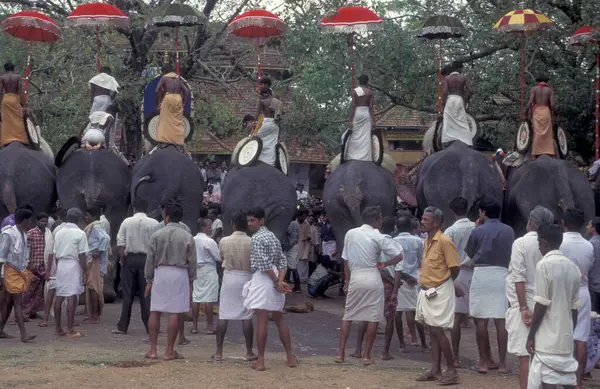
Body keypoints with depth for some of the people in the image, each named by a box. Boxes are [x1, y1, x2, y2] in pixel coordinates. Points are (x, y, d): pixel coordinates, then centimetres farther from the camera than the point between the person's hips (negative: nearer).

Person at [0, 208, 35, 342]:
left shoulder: (24, 234, 9)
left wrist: (27, 272, 15)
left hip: (21, 272, 8)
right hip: (11, 272, -8)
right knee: (18, 303, -12)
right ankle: (24, 334, -15)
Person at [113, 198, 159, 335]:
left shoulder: (126, 222, -1)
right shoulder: (154, 223, -3)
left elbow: (121, 244, -4)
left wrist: (122, 261, 3)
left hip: (129, 259, 1)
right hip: (146, 259, 0)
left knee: (127, 294, 5)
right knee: (146, 294, 5)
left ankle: (122, 327, 7)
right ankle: (150, 326, 6)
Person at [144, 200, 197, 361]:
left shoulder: (157, 235, -2)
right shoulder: (187, 237, -2)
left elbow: (150, 259, 0)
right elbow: (192, 262, 1)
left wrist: (149, 280, 9)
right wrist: (191, 281, 11)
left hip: (160, 273, 1)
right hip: (180, 274, -1)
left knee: (155, 311, 8)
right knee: (175, 313, 1)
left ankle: (153, 350, 9)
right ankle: (169, 351, 2)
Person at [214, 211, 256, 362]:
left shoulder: (224, 241, -5)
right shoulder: (251, 242, -8)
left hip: (229, 277, 1)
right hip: (246, 278, -1)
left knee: (223, 316, 5)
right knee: (246, 318, 4)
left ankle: (219, 352, 6)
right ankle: (249, 353, 8)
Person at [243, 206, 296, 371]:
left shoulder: (257, 238, -10)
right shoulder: (273, 236, 16)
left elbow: (264, 264, -18)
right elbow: (283, 262, 9)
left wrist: (277, 282, -12)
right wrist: (280, 280, -2)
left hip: (262, 280, -8)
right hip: (274, 281, 8)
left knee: (262, 322, -6)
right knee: (279, 320, 13)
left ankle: (260, 361, -3)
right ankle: (291, 358, 16)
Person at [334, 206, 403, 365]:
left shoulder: (350, 234, 5)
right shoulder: (378, 237, -5)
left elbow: (346, 260, 10)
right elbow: (399, 256, -6)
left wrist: (347, 281, 17)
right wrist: (384, 264, 9)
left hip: (355, 277, 3)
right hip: (372, 278, -3)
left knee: (348, 316, 13)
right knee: (373, 317, 5)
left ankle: (341, 353, 12)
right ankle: (367, 355, 7)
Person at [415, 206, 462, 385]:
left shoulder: (444, 241, -16)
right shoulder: (427, 241, 11)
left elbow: (455, 267, -15)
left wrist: (444, 284, 1)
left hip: (440, 292, -9)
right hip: (427, 292, 9)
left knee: (437, 331, -8)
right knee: (433, 331, 10)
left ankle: (452, 371, 1)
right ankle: (435, 370, 15)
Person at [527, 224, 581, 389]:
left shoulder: (544, 265, -11)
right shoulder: (572, 267, 8)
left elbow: (541, 305, -13)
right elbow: (574, 307, 12)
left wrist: (531, 335, -7)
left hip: (548, 338, -7)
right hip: (566, 338, 7)